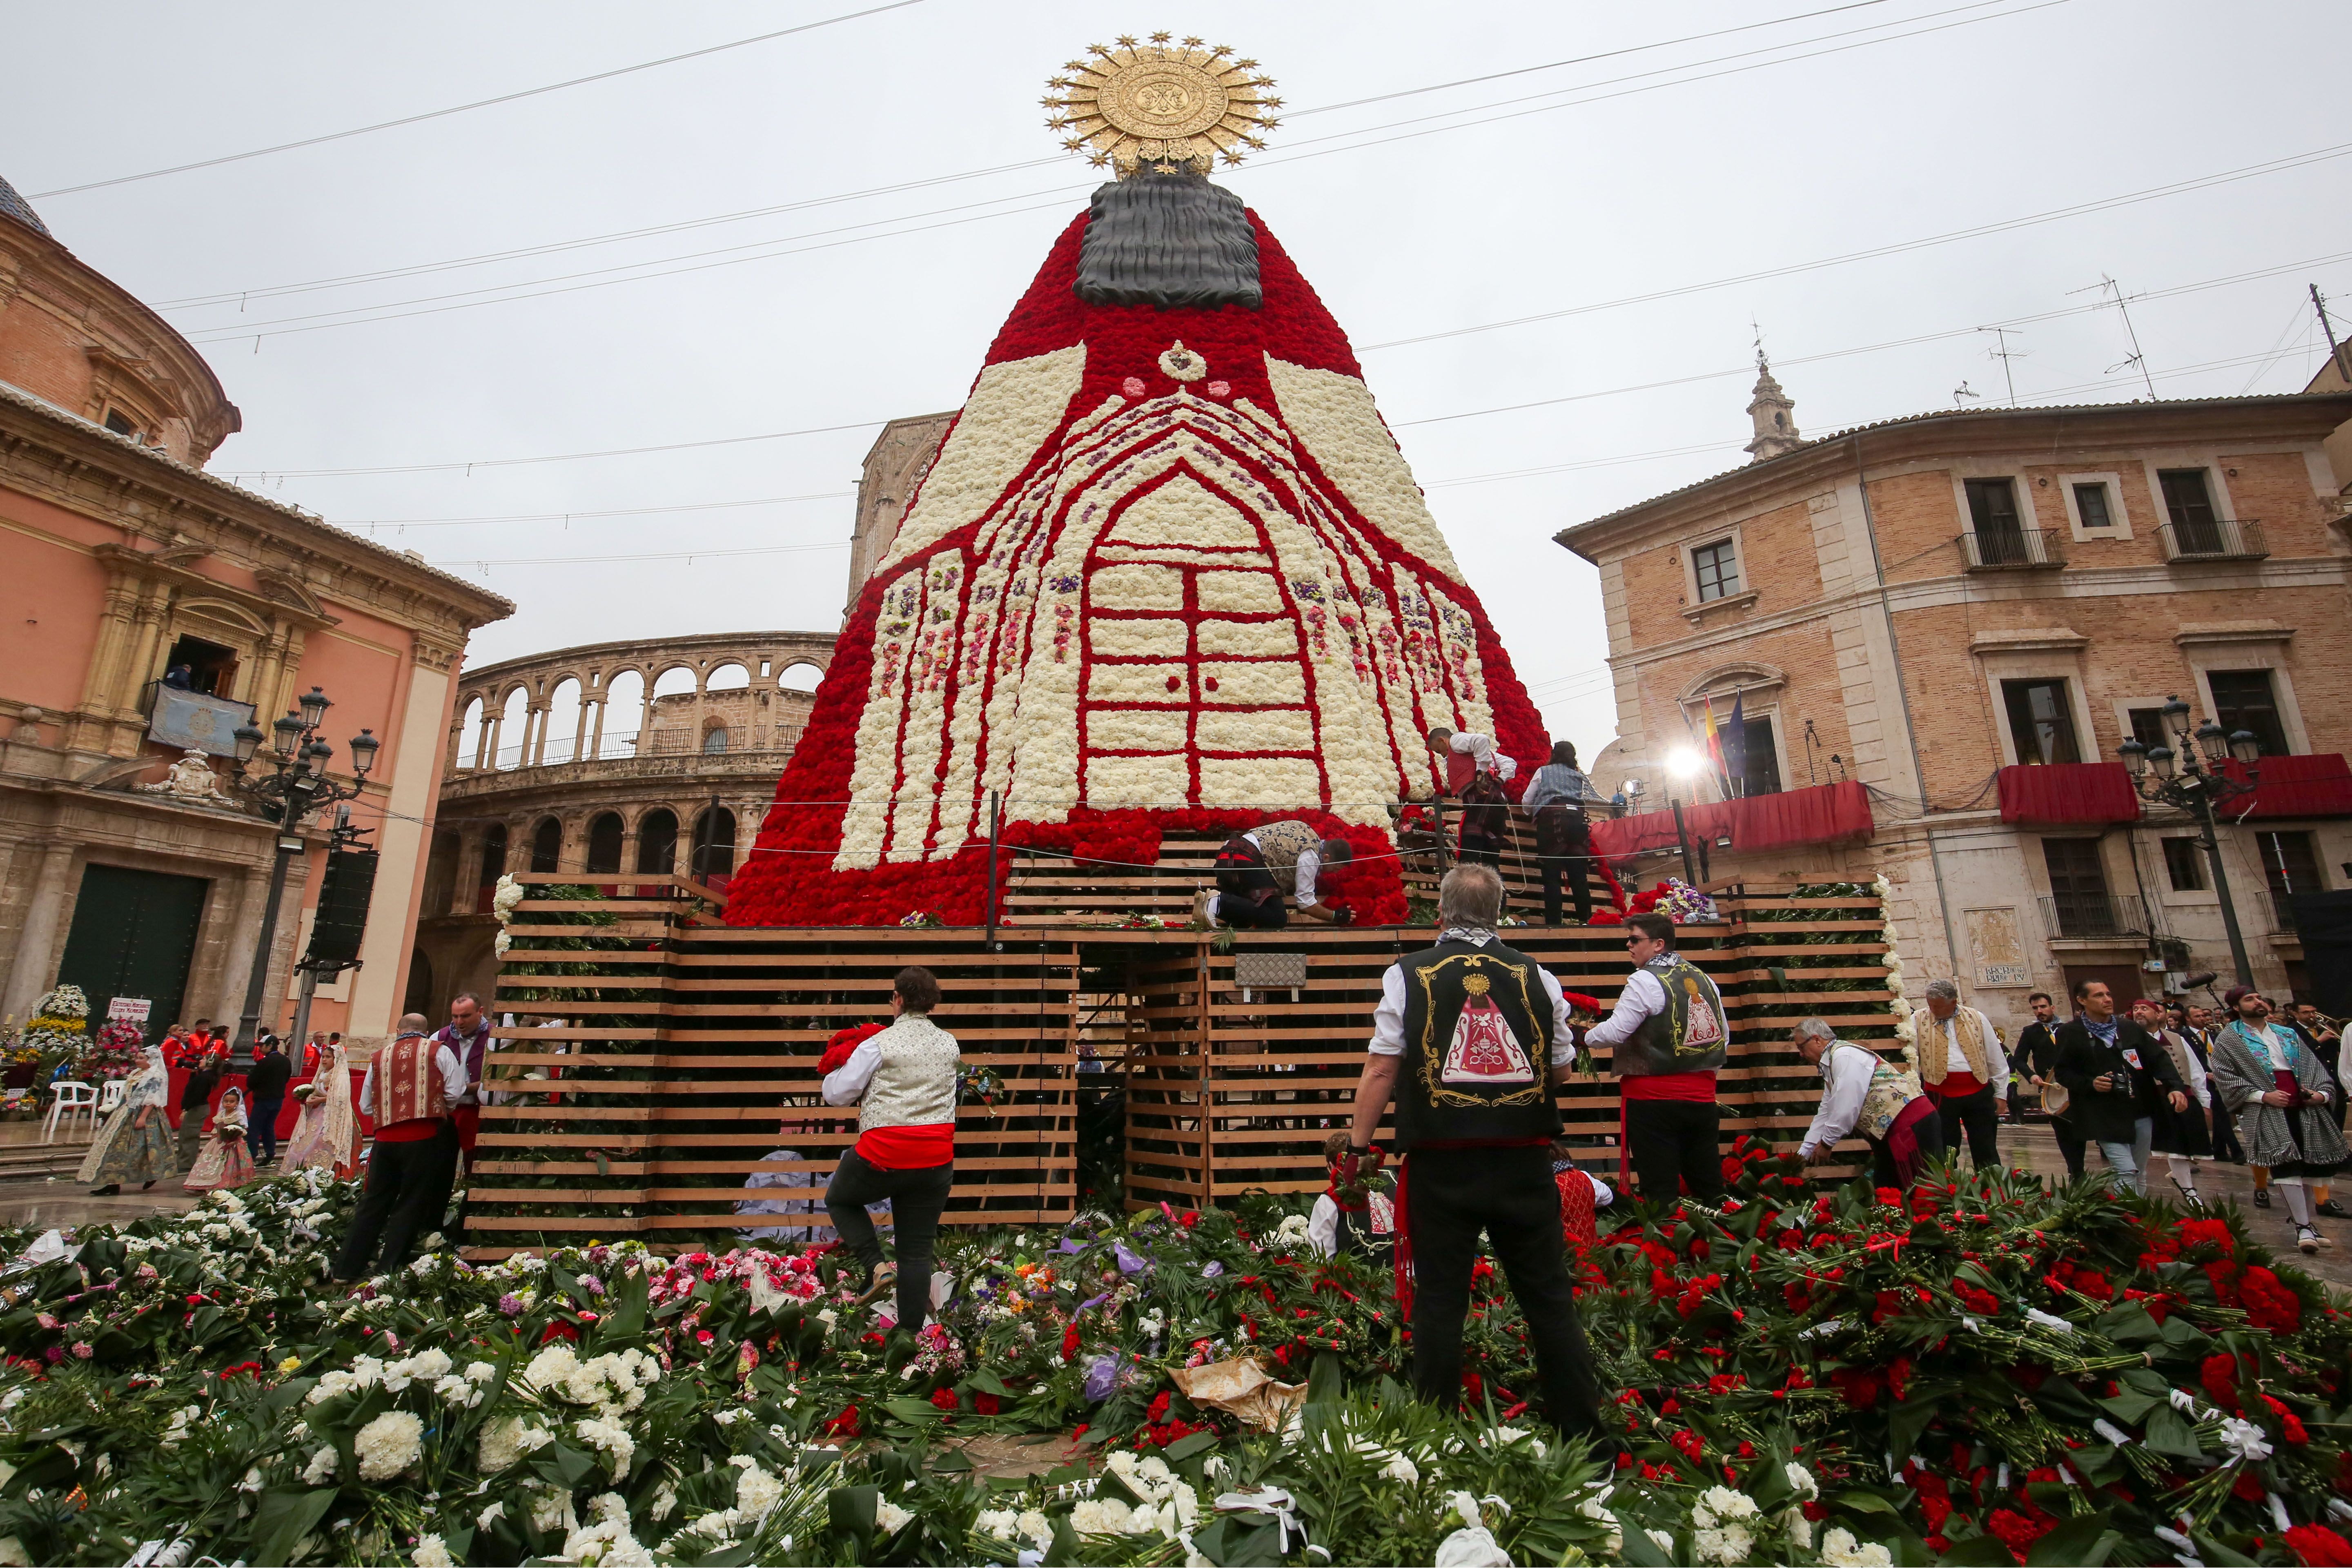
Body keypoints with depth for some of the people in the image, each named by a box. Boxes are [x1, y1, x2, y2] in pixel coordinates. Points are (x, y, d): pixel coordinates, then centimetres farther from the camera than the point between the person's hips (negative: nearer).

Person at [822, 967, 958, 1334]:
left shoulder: (878, 1045, -9)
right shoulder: (950, 1044, 6)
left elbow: (837, 1094, -2)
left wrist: (836, 1073, 18)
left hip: (885, 1155, -4)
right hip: (936, 1161, 4)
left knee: (840, 1199, 26)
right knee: (917, 1251, 13)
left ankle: (877, 1267, 11)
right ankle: (910, 1333, 15)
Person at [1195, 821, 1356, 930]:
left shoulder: (1311, 835, 18)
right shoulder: (1310, 857, -9)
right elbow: (1306, 903, -7)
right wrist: (1335, 916, 5)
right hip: (1245, 861, -10)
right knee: (1277, 919, -15)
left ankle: (1209, 901, -9)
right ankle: (1219, 904, -25)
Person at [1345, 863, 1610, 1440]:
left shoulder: (1408, 975, -5)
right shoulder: (1537, 977, 1)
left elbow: (1381, 1070, -7)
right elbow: (1563, 1068, 10)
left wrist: (1357, 1147, 1)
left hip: (1441, 1166, -2)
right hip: (1524, 1164, 2)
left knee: (1439, 1303, 9)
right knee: (1550, 1300, 14)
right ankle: (1585, 1436, 23)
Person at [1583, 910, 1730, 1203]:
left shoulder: (1645, 981, -13)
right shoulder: (1705, 979, 10)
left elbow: (1615, 1032, -18)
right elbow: (1724, 1035, 18)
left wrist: (1585, 1037, 0)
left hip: (1655, 1099, -7)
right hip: (1702, 1097, 7)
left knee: (1660, 1193, -2)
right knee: (1709, 1187, 15)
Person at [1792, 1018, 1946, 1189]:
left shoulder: (1844, 1055, -15)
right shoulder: (1830, 1065, 16)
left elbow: (1846, 1109, -20)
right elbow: (1825, 1114, 20)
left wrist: (1826, 1143, -8)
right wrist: (1803, 1154, 19)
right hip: (1889, 1131, 10)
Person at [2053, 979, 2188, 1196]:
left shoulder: (2130, 1028, 8)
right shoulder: (2070, 1033, -3)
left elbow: (2159, 1058, 4)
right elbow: (2063, 1072, -1)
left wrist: (2175, 1086, -11)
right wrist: (2090, 1084, -16)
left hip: (2141, 1112, 5)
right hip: (2106, 1118, -5)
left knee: (2140, 1174, 13)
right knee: (2126, 1172, -14)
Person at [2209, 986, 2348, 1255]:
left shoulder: (2288, 1035, 17)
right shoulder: (2228, 1040, 1)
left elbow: (2313, 1066, 15)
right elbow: (2225, 1078, -4)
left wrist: (2322, 1093, -3)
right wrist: (2262, 1096, -12)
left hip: (2304, 1108, 5)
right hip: (2265, 1112, -5)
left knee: (2308, 1165, 5)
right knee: (2286, 1165, -13)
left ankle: (2306, 1223, 16)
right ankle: (2303, 1227, -9)